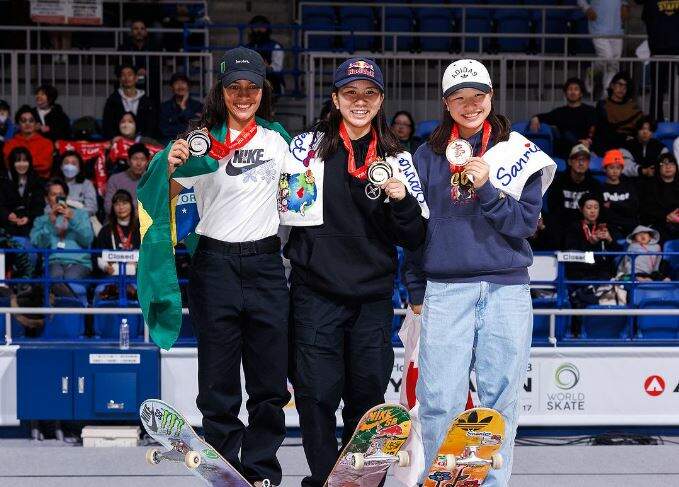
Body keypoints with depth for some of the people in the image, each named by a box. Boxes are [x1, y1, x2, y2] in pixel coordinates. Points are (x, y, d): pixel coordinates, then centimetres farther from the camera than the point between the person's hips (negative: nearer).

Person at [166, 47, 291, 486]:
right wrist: (170, 167, -20)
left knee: (270, 382, 4)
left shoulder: (275, 141, 11)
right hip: (216, 265, -2)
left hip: (265, 264, 3)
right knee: (219, 385, 2)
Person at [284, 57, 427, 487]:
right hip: (316, 294, -2)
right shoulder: (308, 146, 2)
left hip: (373, 297, 2)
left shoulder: (397, 158, 7)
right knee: (318, 394, -3)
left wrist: (401, 201, -11)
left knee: (368, 395, 7)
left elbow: (415, 237, 6)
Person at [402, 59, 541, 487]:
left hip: (507, 290, 0)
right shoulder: (429, 155, 10)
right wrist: (416, 288, 11)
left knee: (500, 400, 2)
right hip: (445, 290, 0)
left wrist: (486, 189, -15)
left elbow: (526, 222, -1)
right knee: (439, 402, -6)